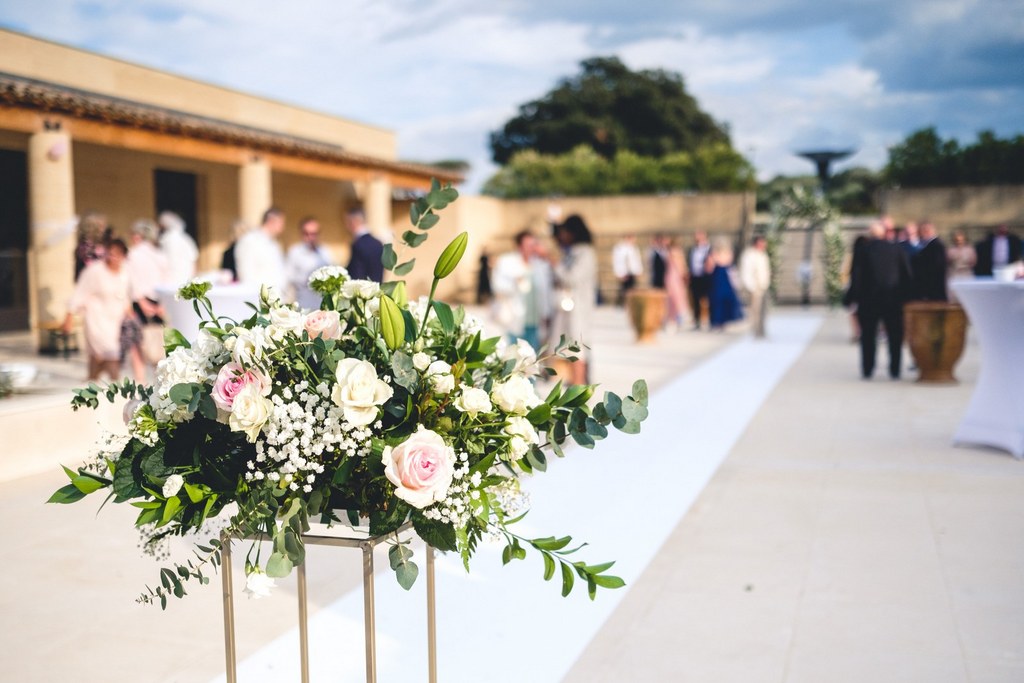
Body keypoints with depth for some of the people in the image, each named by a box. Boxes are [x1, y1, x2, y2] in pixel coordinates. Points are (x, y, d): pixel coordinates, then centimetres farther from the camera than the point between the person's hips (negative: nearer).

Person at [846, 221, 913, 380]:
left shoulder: (862, 250, -3)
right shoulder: (897, 250, 2)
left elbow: (856, 276, -5)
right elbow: (906, 275, 4)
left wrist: (853, 297, 0)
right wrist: (905, 295, 10)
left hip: (868, 299, -1)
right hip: (893, 299, 1)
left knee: (868, 335, 7)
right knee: (895, 335, 9)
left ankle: (867, 369, 6)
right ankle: (895, 370, 8)